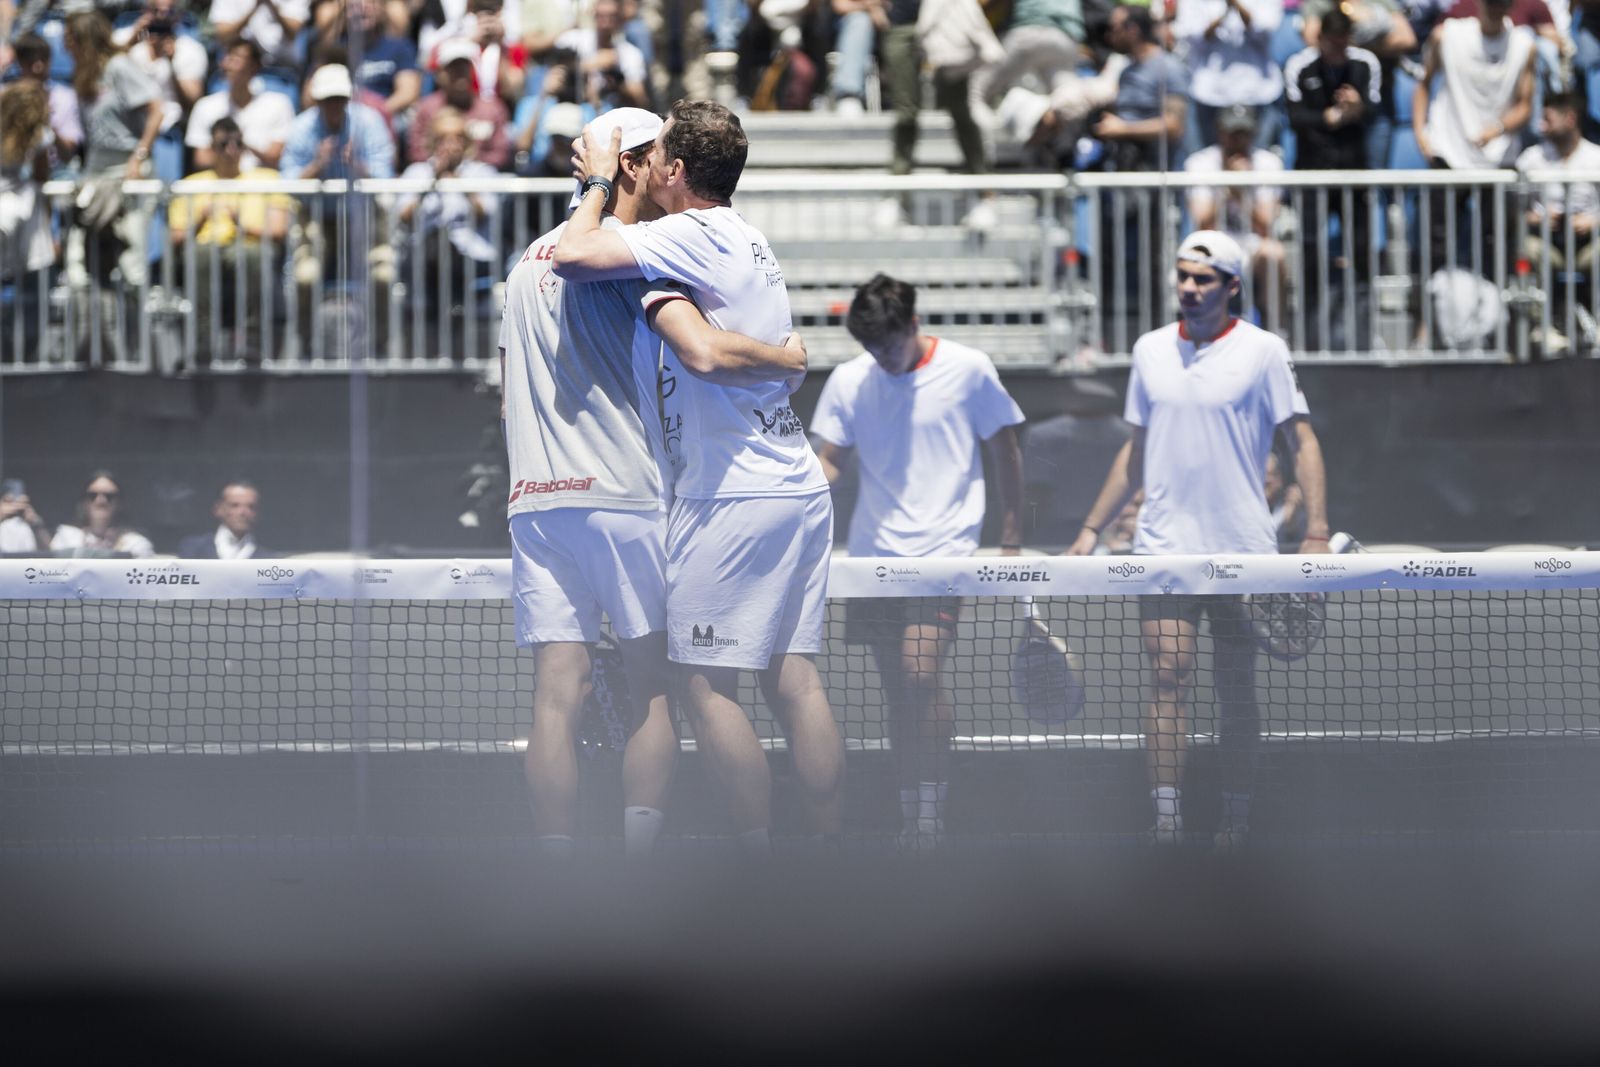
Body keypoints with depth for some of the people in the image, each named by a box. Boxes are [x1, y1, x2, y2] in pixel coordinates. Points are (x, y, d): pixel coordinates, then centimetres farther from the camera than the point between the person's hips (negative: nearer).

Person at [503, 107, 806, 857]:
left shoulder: (531, 259, 19)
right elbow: (704, 350, -20)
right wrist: (791, 359, -4)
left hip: (535, 502, 6)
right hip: (625, 498, -5)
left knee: (558, 696, -1)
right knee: (655, 687, 4)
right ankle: (638, 860, -4)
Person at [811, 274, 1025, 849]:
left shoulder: (969, 370, -4)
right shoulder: (849, 381, 5)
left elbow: (1005, 452, 4)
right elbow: (832, 459, 10)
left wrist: (1011, 541, 2)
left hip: (941, 552, -4)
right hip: (873, 555, 4)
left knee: (921, 673, -18)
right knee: (897, 687, 5)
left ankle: (932, 804, -10)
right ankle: (910, 807, 13)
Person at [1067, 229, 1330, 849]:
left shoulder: (1262, 351, -2)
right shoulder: (1150, 350, 10)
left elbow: (1302, 442, -2)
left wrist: (1317, 533, -12)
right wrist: (1091, 529, 16)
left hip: (1243, 551, -2)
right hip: (1164, 547, 2)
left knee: (1236, 689, 4)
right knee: (1168, 679, -8)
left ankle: (1235, 819, 12)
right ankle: (1166, 818, -11)